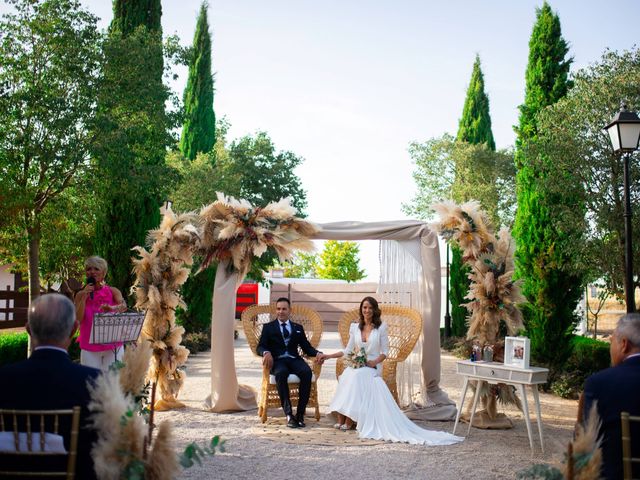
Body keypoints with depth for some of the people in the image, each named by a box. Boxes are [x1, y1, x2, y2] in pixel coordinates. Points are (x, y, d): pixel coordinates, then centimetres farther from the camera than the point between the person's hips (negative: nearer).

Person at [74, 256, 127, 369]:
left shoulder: (112, 291, 1)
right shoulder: (80, 295, 4)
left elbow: (123, 306, -18)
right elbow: (77, 320, -6)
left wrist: (112, 308, -40)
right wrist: (85, 296, -12)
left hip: (112, 346, -1)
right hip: (89, 348, 1)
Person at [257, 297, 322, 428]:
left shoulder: (298, 328, 23)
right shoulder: (268, 327, 18)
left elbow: (307, 348, 17)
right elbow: (260, 347, 5)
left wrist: (318, 353, -5)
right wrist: (266, 353, -19)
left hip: (294, 360, 2)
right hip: (277, 361, -2)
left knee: (306, 372, -32)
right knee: (281, 373, -38)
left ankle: (300, 413, -26)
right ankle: (289, 414, -35)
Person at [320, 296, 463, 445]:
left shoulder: (381, 327, 6)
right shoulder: (354, 327, 15)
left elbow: (385, 352, 4)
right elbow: (348, 350, 18)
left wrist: (375, 361, -15)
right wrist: (329, 356, 10)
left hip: (372, 367, -3)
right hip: (356, 365, 3)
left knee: (356, 376, -35)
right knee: (347, 375, -32)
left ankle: (349, 420, -29)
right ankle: (341, 418, -30)